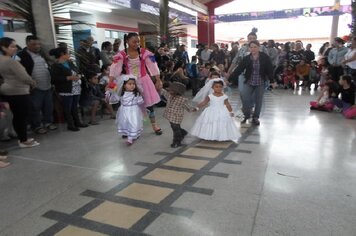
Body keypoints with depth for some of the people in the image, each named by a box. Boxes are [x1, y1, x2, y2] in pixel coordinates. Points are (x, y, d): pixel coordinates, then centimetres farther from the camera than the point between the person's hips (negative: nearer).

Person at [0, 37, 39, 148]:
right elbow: (24, 77, -22)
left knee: (17, 116, 15)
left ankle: (22, 138, 25)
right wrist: (33, 83, -1)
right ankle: (24, 141, 6)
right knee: (23, 116, -1)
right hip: (18, 92, -10)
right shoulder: (11, 61, -19)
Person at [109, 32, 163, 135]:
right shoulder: (121, 55, -9)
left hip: (143, 81, 1)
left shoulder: (144, 52, -8)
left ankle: (154, 125, 27)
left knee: (149, 104, 8)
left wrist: (158, 80, -13)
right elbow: (115, 69, -16)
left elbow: (153, 66, -9)